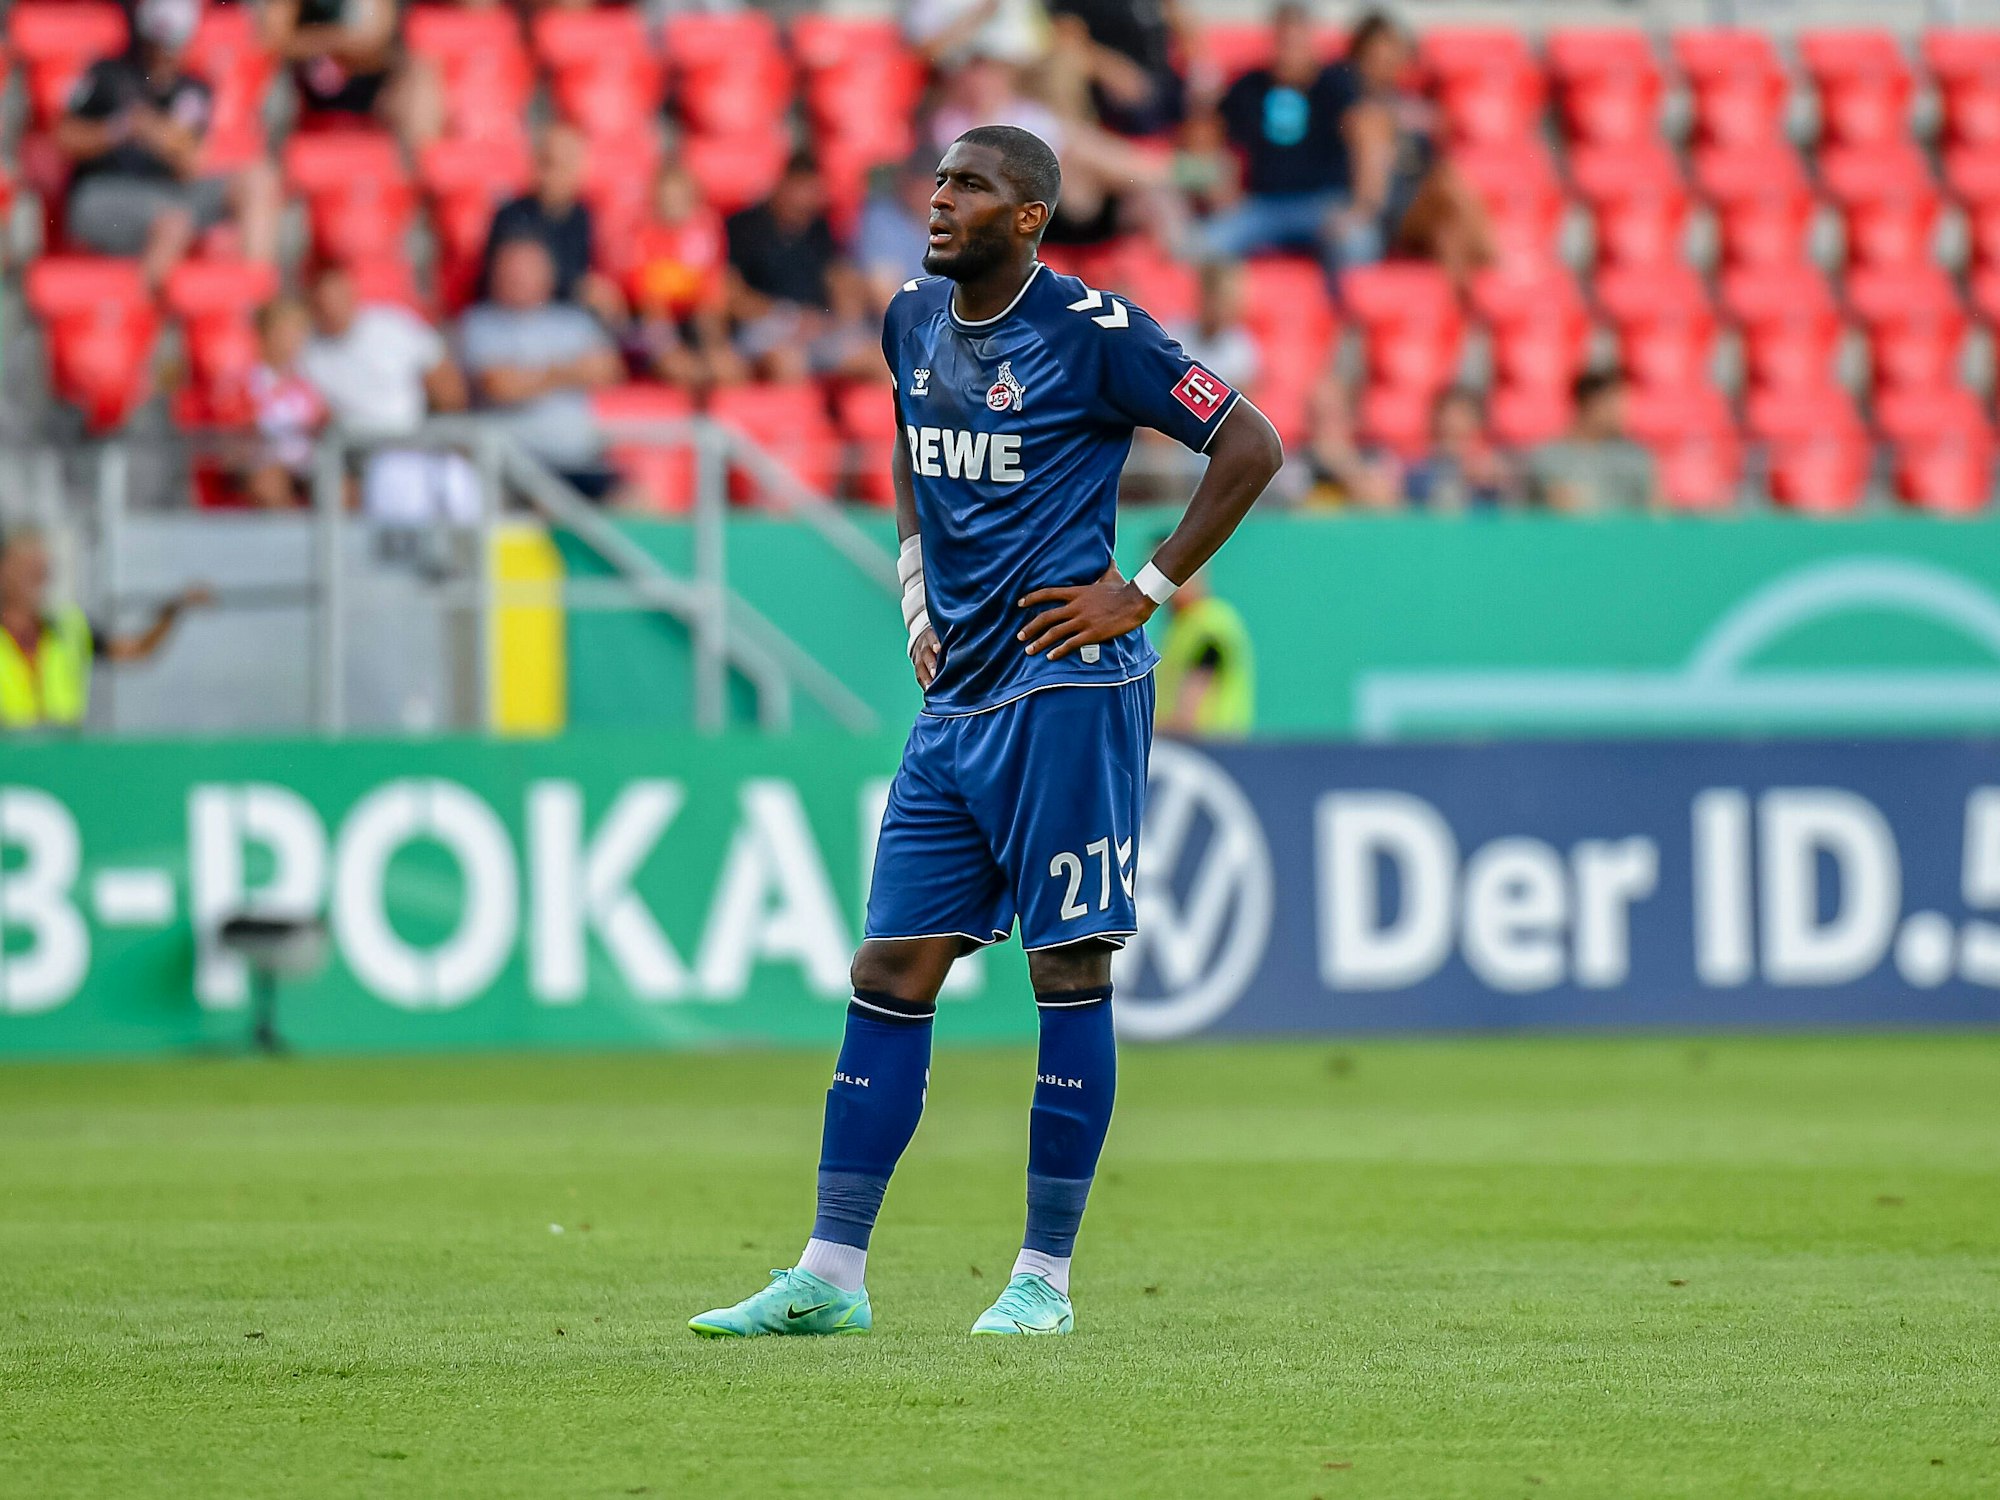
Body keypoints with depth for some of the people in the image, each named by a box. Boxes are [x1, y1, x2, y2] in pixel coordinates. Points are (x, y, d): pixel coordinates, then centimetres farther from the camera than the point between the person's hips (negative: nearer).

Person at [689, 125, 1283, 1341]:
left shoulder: (1091, 331, -10)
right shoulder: (914, 322, 11)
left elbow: (1251, 445, -8)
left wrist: (1147, 592, -10)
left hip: (1066, 691, -7)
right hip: (955, 696, 7)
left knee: (1071, 969, -2)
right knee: (891, 972, 4)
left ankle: (1046, 1277, 4)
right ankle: (831, 1276, 5)